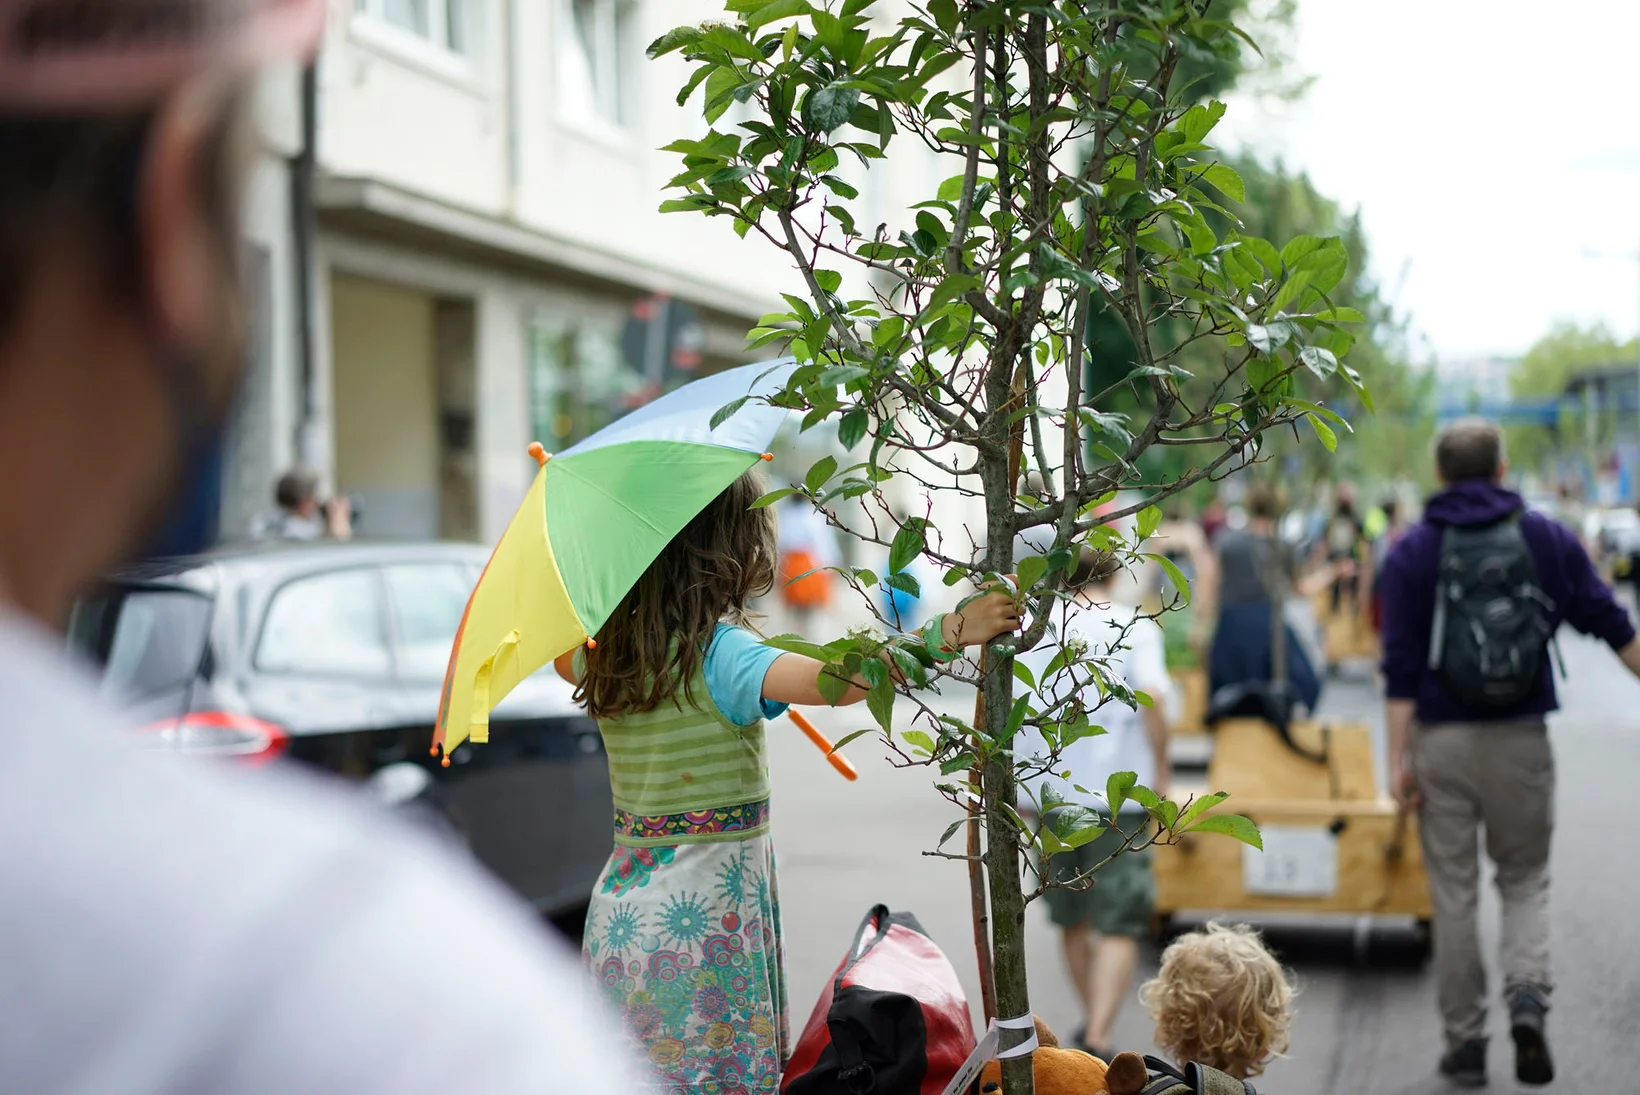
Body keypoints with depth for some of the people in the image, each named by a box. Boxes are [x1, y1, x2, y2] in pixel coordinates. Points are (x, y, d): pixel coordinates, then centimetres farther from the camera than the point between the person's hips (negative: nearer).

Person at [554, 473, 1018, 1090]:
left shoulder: (604, 654, 5)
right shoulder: (719, 652, -18)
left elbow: (563, 657, 30)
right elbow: (829, 680, -34)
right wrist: (950, 632, -34)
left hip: (622, 909, 7)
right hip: (702, 907, -7)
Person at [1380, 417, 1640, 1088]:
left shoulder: (1411, 553, -1)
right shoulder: (1546, 538, 3)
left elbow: (1400, 668, -6)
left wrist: (1399, 758, -5)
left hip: (1442, 740, -1)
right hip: (1521, 738, 1)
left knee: (1453, 891, 8)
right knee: (1525, 878, 16)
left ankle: (1464, 1039, 13)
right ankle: (1527, 997, -7)